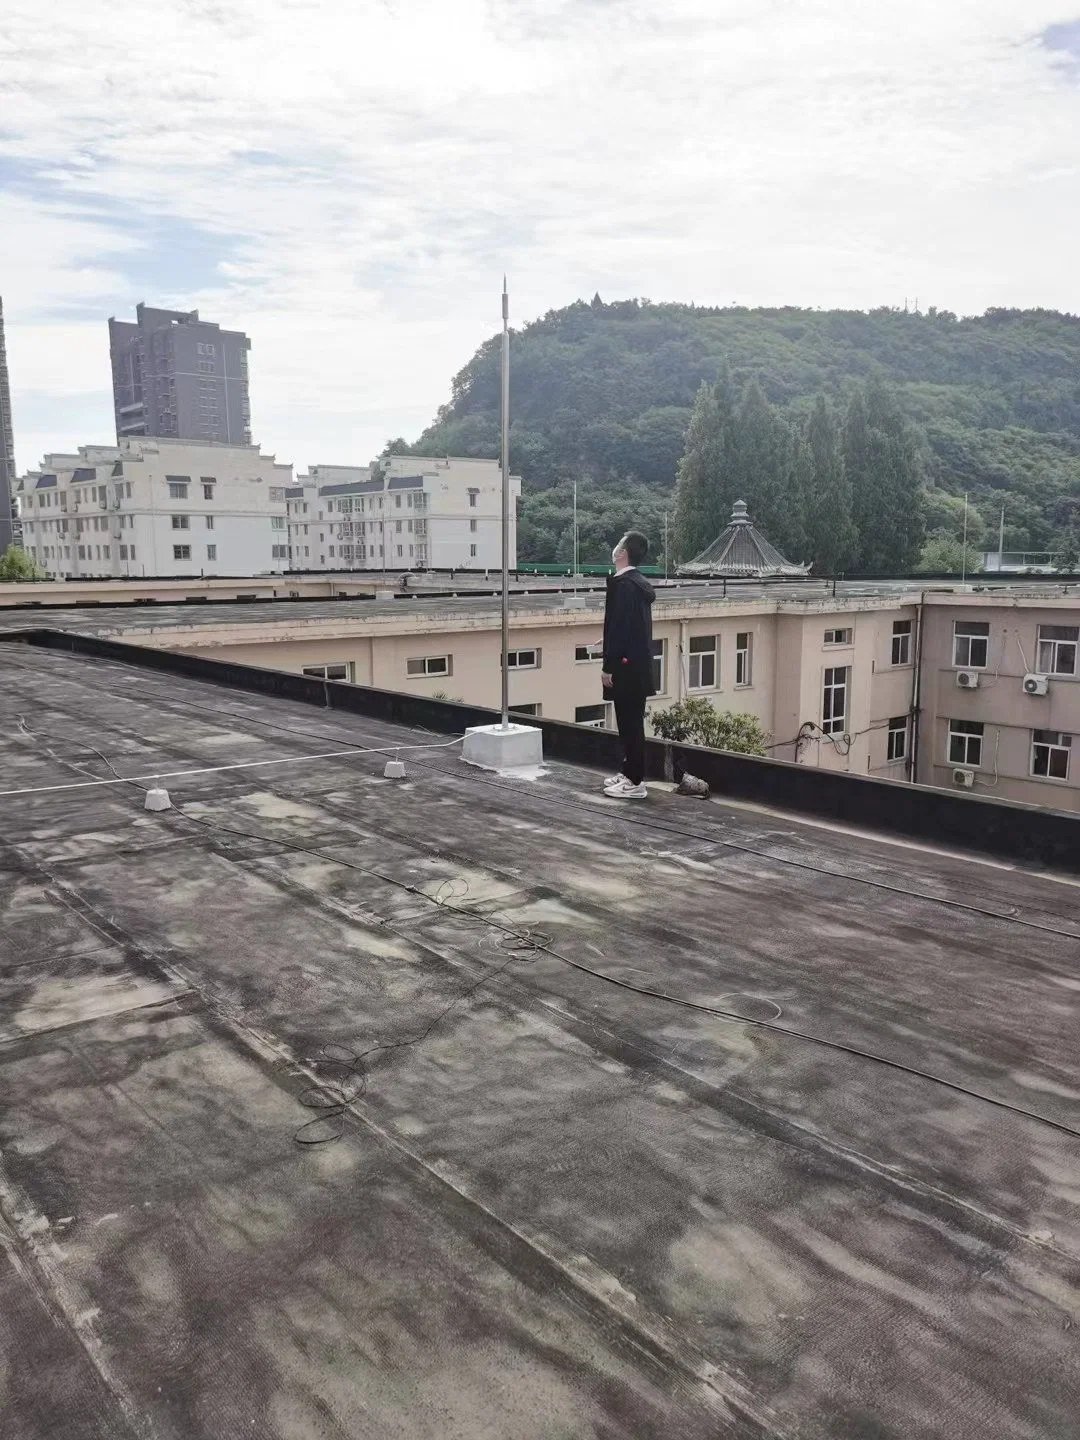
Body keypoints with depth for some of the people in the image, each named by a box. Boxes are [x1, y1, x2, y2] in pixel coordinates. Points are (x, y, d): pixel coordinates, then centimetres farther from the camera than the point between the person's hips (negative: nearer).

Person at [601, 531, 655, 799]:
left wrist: (608, 667, -17)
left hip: (626, 666, -10)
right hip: (637, 663, 10)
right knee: (631, 722, 15)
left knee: (630, 723, -4)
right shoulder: (639, 583, 13)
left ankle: (635, 782, 0)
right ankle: (630, 773, 24)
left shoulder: (623, 584, -17)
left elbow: (619, 626, -20)